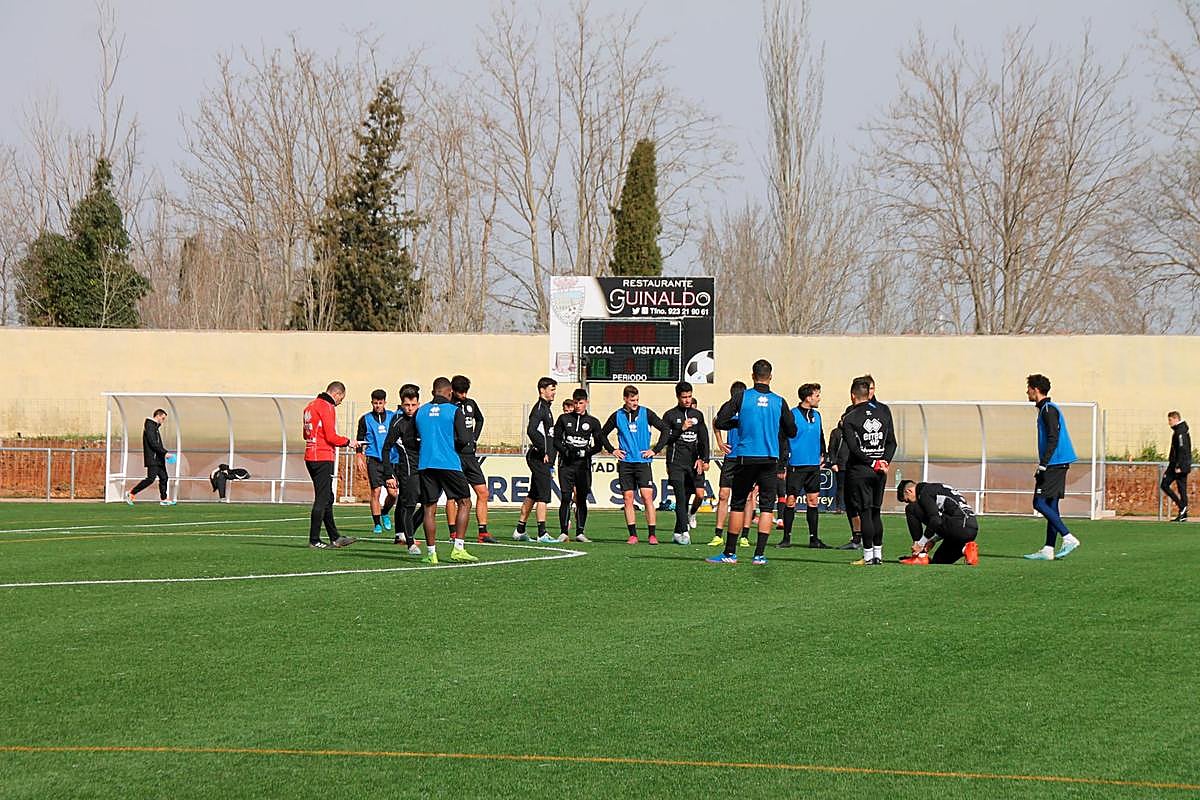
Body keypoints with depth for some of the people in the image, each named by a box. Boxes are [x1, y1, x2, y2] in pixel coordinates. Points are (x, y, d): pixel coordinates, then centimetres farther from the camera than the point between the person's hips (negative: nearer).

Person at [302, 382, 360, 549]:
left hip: (310, 457, 10)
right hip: (324, 458, -10)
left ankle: (335, 538, 19)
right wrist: (348, 442, -3)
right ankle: (314, 540, -4)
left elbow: (306, 434, 21)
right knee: (322, 499, -5)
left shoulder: (310, 405, 16)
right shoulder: (327, 407, -12)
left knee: (327, 499, 14)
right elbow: (331, 437, -17)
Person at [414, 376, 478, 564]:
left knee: (429, 508, 6)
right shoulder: (454, 411, -3)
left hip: (425, 464, 3)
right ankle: (458, 548, -1)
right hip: (450, 463, -3)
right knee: (464, 503, 9)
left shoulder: (421, 412, 9)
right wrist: (469, 442, 13)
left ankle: (431, 552, 2)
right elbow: (464, 440, -9)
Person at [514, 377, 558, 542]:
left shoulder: (546, 408, 19)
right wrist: (544, 451, -21)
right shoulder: (539, 408, -12)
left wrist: (553, 449, 16)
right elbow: (531, 431, -24)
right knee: (543, 496, -11)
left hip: (544, 458, 10)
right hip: (539, 458, -10)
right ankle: (542, 533, -13)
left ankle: (520, 531, 21)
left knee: (533, 495, 14)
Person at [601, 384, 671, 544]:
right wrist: (612, 450, 9)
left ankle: (652, 534, -8)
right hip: (625, 463, 2)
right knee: (628, 498, 0)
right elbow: (602, 434, 20)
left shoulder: (646, 414, 2)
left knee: (647, 497, -9)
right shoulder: (617, 416, 6)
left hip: (643, 462, -2)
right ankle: (632, 535, 5)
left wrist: (655, 450, 1)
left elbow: (665, 430, 6)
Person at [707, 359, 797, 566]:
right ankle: (759, 554, -4)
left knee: (737, 504, 10)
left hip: (746, 458, 0)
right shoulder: (779, 402, 1)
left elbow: (720, 422, -5)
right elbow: (791, 432, 10)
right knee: (767, 506, 4)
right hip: (770, 459, 0)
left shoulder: (741, 397, -3)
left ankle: (730, 553, 11)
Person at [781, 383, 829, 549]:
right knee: (791, 501, -3)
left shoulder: (816, 415, 11)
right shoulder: (792, 415, -9)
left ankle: (814, 538, 10)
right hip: (796, 465, -6)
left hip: (814, 465, 6)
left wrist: (822, 455, 15)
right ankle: (786, 538, 4)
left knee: (813, 501, 6)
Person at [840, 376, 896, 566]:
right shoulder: (884, 411, 7)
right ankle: (878, 554, 14)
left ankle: (868, 556, -3)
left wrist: (875, 463, -10)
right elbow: (892, 442, 6)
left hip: (860, 470, -5)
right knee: (876, 512, 13)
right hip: (880, 472, 5)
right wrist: (885, 461, 1)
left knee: (865, 513, -2)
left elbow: (854, 449, -14)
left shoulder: (849, 419, -7)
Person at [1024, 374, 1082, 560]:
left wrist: (1043, 464, -23)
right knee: (1051, 506, 8)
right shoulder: (1047, 408, 20)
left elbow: (1053, 438, -20)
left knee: (1040, 503, -11)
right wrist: (1043, 465, 25)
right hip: (1058, 465, 10)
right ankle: (1048, 550, 7)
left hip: (1054, 463, -10)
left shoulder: (1048, 410, -11)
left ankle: (1069, 538, -15)